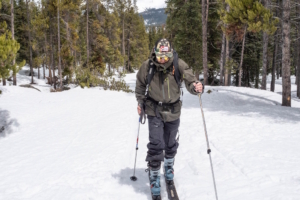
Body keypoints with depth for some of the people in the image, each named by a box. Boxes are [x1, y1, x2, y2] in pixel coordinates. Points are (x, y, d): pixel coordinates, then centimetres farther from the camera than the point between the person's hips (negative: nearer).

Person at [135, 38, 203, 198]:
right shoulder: (147, 66, -15)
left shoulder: (179, 65, -17)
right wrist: (140, 102, 2)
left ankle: (169, 166, 46)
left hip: (173, 110, 1)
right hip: (154, 110, -1)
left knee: (170, 143, 19)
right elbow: (140, 84, 3)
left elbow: (189, 80, -20)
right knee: (156, 144, -9)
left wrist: (196, 87, -42)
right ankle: (154, 176, 10)